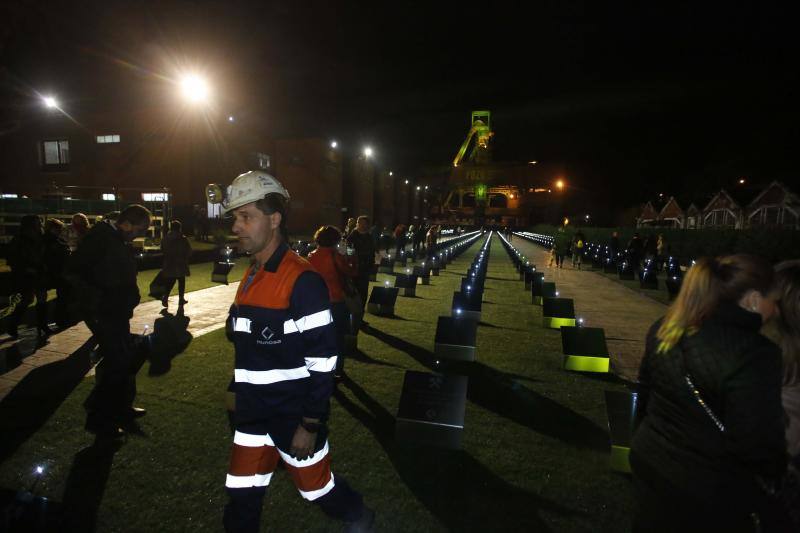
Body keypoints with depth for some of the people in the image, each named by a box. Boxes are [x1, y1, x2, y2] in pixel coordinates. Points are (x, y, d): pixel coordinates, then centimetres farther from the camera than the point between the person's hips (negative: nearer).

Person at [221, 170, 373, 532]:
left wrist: (311, 424, -18)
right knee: (241, 497, 16)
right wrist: (238, 392, 20)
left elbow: (322, 360, -21)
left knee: (316, 488, 13)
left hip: (294, 416, -7)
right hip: (253, 414, 7)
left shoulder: (302, 281, -21)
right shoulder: (251, 277, 6)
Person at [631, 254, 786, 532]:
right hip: (706, 494, -5)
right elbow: (756, 444, -22)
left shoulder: (666, 328, -5)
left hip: (649, 460, 6)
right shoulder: (754, 354, -26)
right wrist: (776, 470, -1)